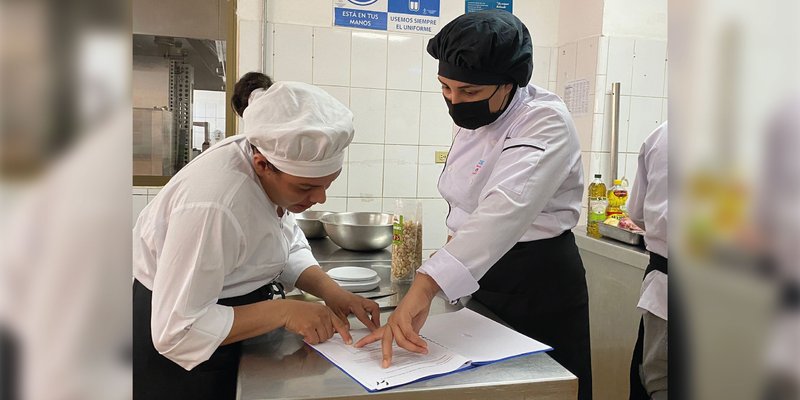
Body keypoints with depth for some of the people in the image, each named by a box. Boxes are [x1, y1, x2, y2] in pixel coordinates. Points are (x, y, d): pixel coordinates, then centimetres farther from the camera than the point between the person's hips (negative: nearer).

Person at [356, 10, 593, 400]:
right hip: (480, 272, 8)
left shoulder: (546, 122, -24)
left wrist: (425, 285, -51)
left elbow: (506, 207, -41)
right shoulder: (474, 118, 2)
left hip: (538, 283, -8)